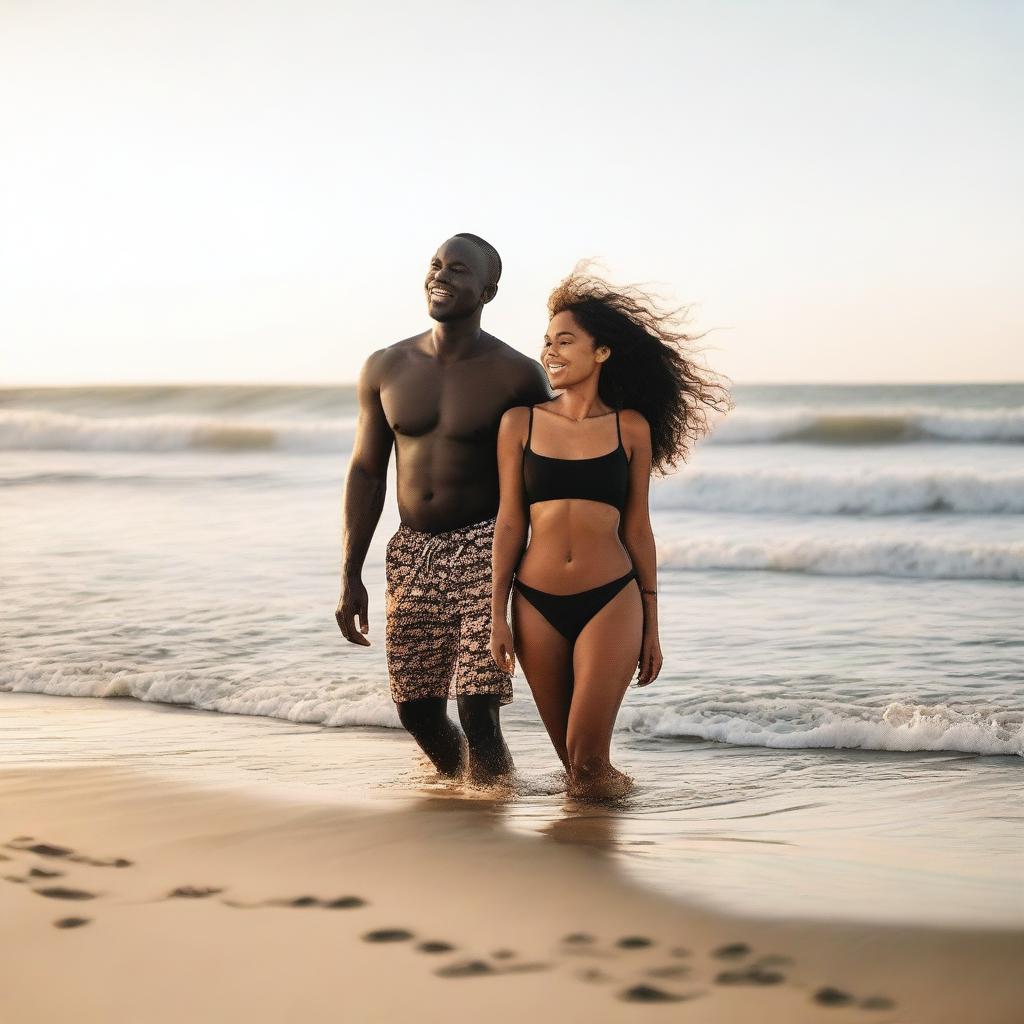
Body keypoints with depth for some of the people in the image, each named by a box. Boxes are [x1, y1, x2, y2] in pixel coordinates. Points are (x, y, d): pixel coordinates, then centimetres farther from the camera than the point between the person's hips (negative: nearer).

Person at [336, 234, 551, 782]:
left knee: (478, 709, -14)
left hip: (487, 548, -4)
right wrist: (349, 577, 5)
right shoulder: (385, 368, 4)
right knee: (417, 711, 9)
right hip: (412, 552, 4)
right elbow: (366, 473, 9)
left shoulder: (517, 377, -7)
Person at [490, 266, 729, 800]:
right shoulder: (520, 422, 4)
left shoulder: (630, 428, 2)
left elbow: (637, 529, 6)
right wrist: (497, 614, 1)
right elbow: (509, 521, 5)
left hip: (610, 600, -2)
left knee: (587, 758, -7)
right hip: (537, 604, 2)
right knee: (568, 756, 8)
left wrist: (651, 626, 6)